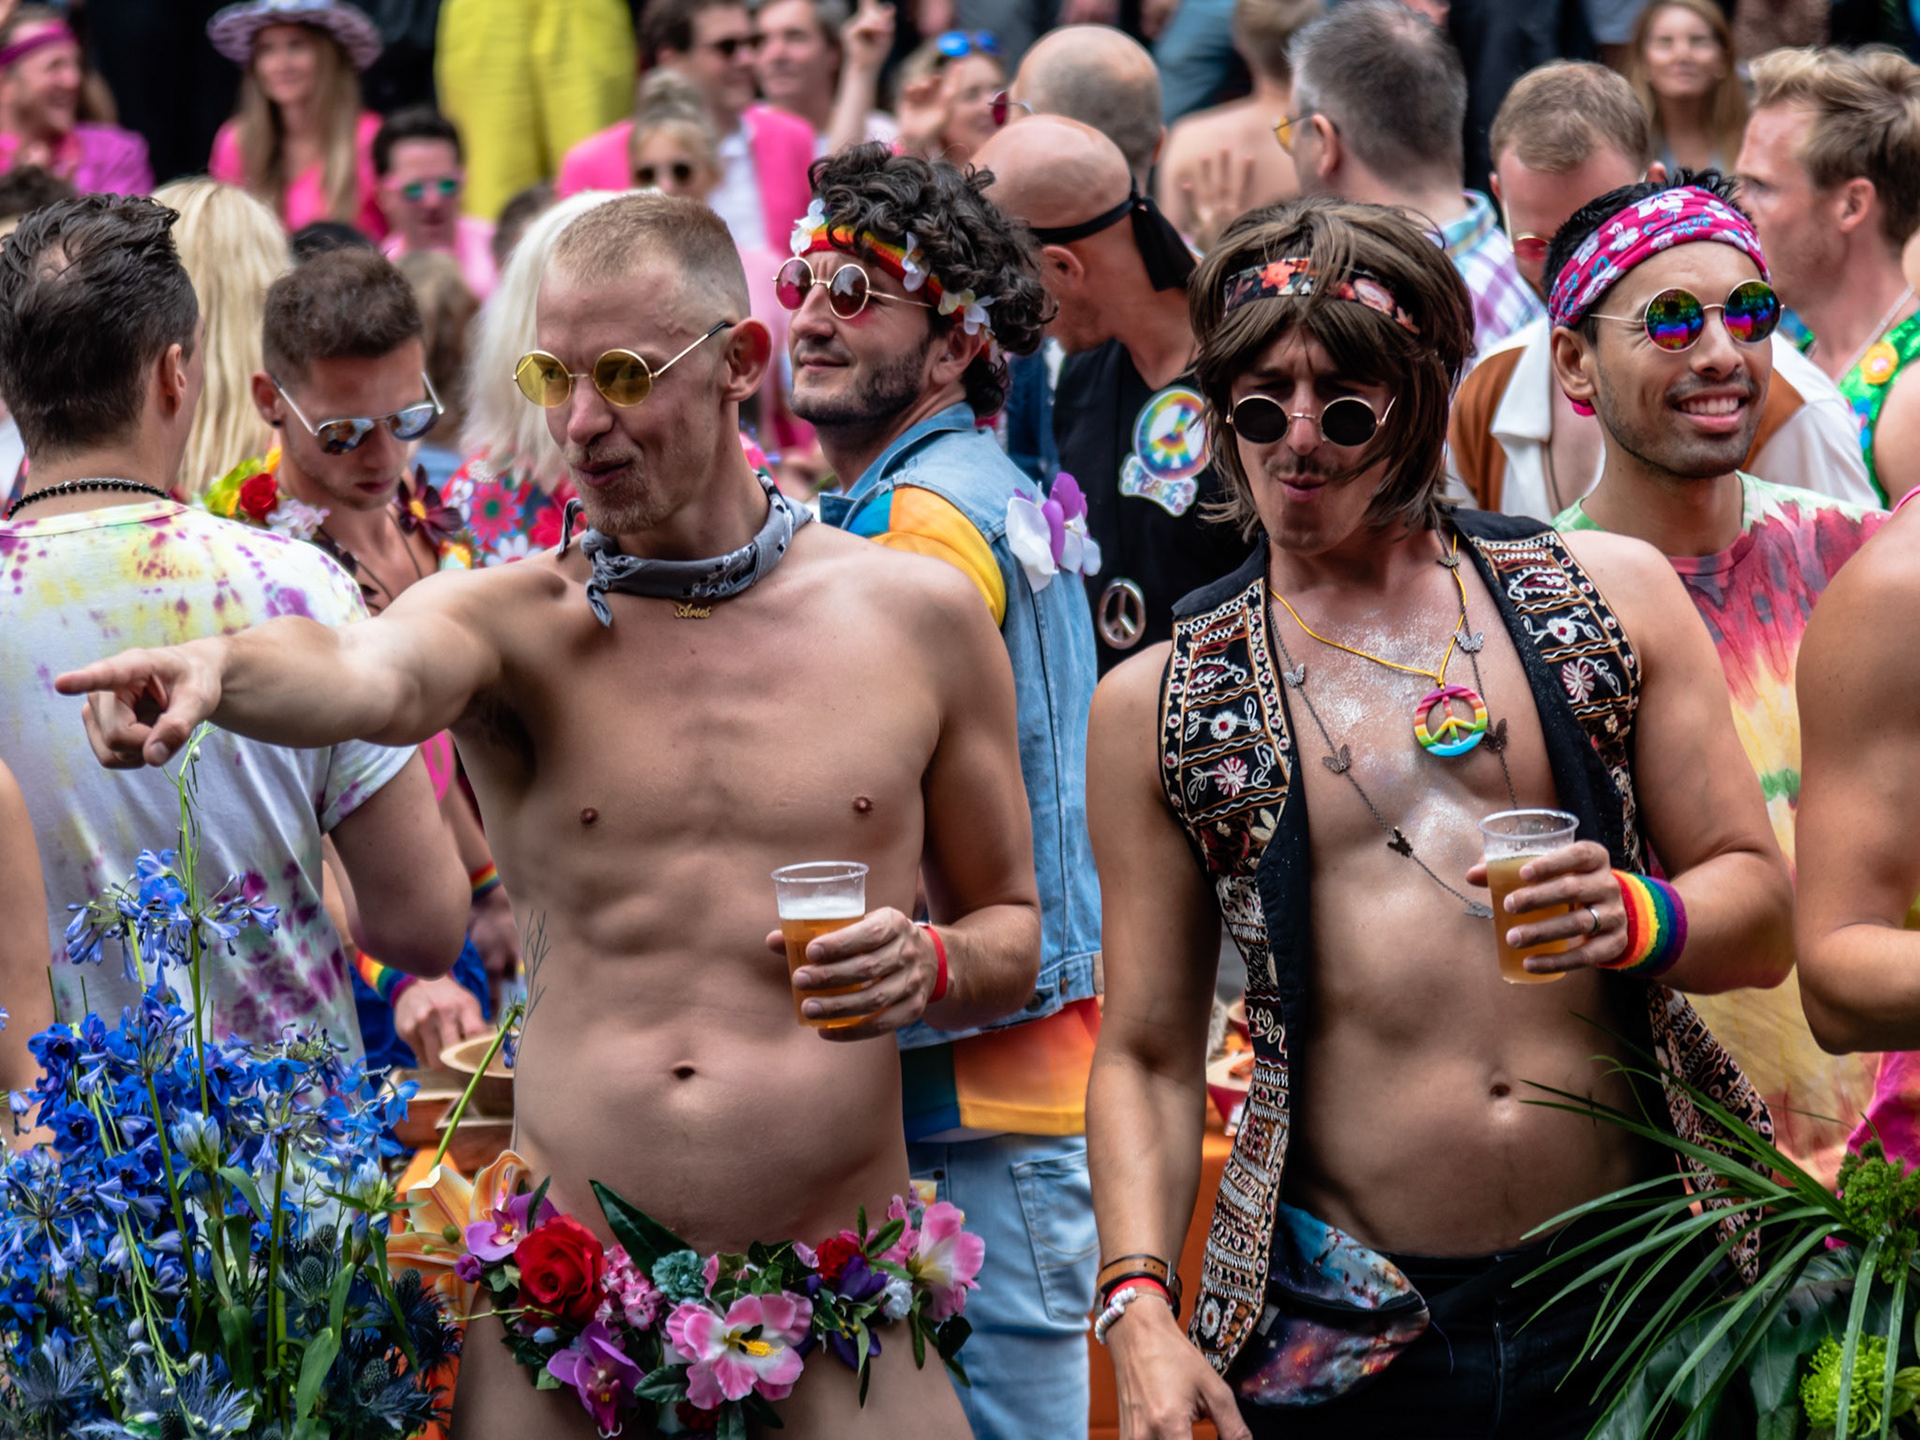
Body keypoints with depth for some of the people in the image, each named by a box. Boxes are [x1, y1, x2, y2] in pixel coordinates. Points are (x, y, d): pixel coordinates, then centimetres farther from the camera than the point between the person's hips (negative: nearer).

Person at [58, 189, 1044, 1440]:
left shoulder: (920, 618, 5)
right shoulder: (512, 621, 2)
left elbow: (1014, 928, 15)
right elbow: (369, 680, -22)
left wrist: (935, 967, -7)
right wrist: (223, 667, -43)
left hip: (836, 1299, 0)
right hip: (557, 1293, 0)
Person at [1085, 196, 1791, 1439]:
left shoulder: (1615, 596, 7)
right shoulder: (1154, 708, 7)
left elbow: (1763, 913, 8)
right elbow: (1149, 1055, 7)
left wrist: (1637, 918, -14)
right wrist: (1140, 1306, -7)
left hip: (1635, 1281, 0)